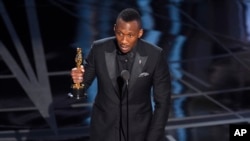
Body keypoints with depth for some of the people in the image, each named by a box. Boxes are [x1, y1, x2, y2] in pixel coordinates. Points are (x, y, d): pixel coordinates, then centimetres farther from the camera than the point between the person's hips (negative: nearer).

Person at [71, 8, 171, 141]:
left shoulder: (154, 55, -16)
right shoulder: (99, 49, -12)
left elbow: (162, 102, -9)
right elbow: (85, 81, 1)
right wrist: (78, 79, -24)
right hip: (104, 130, 1)